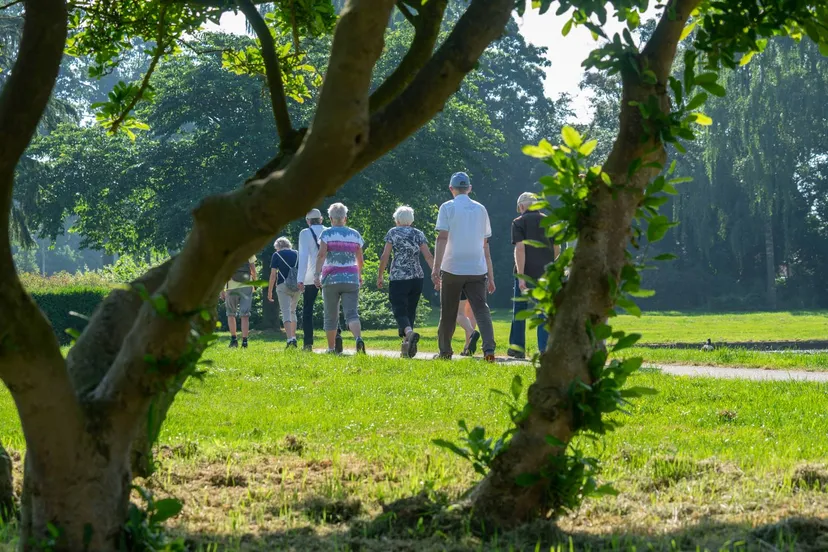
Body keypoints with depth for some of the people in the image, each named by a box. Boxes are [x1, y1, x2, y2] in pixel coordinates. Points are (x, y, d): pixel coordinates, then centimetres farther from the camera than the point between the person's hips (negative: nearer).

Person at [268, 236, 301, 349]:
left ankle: (290, 339, -21)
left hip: (283, 286, -4)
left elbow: (273, 274, -2)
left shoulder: (277, 255, 1)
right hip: (297, 286, 4)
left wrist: (269, 291, 3)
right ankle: (293, 337, 17)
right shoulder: (297, 254, 12)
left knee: (286, 313, -7)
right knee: (292, 311, 21)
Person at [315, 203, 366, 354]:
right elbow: (360, 260, 15)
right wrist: (359, 276, 31)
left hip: (331, 279, -2)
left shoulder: (327, 233, 0)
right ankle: (358, 338, -33)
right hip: (351, 279, 2)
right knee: (352, 314, -7)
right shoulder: (355, 235, 10)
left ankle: (331, 348, 15)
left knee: (331, 316, 10)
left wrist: (317, 274, -19)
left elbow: (321, 255, -14)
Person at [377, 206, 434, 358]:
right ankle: (406, 348, 11)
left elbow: (384, 256, -3)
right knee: (410, 311, 13)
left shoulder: (393, 233, 1)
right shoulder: (418, 234, 8)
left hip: (398, 278, -4)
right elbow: (428, 257, -1)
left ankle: (409, 333, -36)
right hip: (417, 277, 4)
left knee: (400, 311, -5)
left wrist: (380, 276, 6)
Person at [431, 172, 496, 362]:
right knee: (481, 309, -6)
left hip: (452, 268, -2)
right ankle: (489, 348, -25)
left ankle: (445, 351, 19)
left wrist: (436, 267, -15)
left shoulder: (447, 207, 1)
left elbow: (442, 238, -11)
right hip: (477, 269, 2)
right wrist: (490, 276, 17)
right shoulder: (480, 209, 13)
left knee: (448, 312, 10)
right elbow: (485, 245, 15)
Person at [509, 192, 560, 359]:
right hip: (546, 273, 3)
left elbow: (520, 249, -13)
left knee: (519, 310, 9)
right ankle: (544, 349, -2)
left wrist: (521, 276, -16)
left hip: (526, 272, -3)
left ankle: (517, 347, 9)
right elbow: (557, 249, 12)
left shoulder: (519, 222, -2)